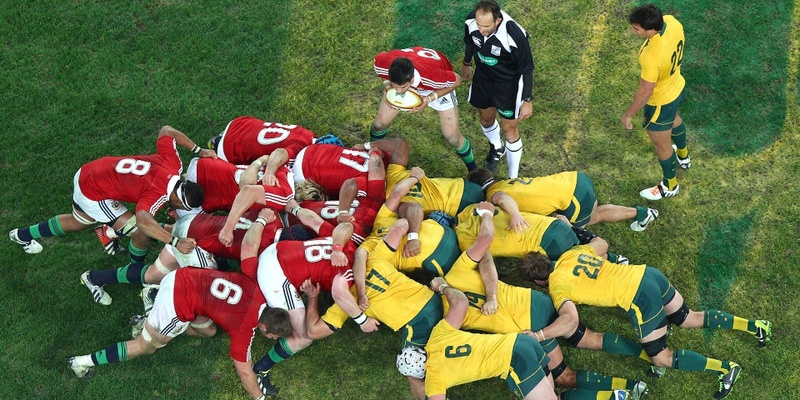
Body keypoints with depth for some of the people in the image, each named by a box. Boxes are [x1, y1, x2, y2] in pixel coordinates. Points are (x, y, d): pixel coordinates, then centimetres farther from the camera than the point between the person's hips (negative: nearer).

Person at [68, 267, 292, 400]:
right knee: (147, 346, 13)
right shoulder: (245, 327, -16)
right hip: (176, 304, -8)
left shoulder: (258, 287, -3)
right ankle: (85, 361, 16)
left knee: (208, 331, 25)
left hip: (180, 277, 8)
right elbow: (244, 371, -8)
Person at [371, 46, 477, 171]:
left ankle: (473, 169, 24)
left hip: (437, 88, -3)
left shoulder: (433, 76, -48)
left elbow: (457, 80, -25)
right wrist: (387, 83, -26)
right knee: (380, 123, 4)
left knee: (452, 136, -4)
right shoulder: (383, 64, -39)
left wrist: (430, 98, -34)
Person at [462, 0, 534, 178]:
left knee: (509, 129, 10)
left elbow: (526, 69, -22)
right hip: (482, 78, 5)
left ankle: (513, 178, 28)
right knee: (486, 118, 27)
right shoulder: (471, 22, -25)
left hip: (508, 85, -4)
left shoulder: (514, 36, -39)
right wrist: (466, 64, 20)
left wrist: (527, 101, -14)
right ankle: (496, 148, 60)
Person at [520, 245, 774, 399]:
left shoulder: (557, 286, -8)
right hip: (648, 274, 8)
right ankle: (755, 326, 21)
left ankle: (726, 369, 2)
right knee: (689, 319, 25)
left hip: (640, 300, -8)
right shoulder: (573, 252, 13)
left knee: (662, 358, 7)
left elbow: (571, 319, -22)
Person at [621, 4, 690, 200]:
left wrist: (628, 114, -13)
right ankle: (683, 156, 69)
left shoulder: (651, 57, -44)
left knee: (662, 145, 20)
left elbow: (645, 92, -30)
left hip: (660, 102, -8)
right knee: (674, 119, 39)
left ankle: (670, 186, 46)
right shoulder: (671, 22, -22)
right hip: (677, 87, 8)